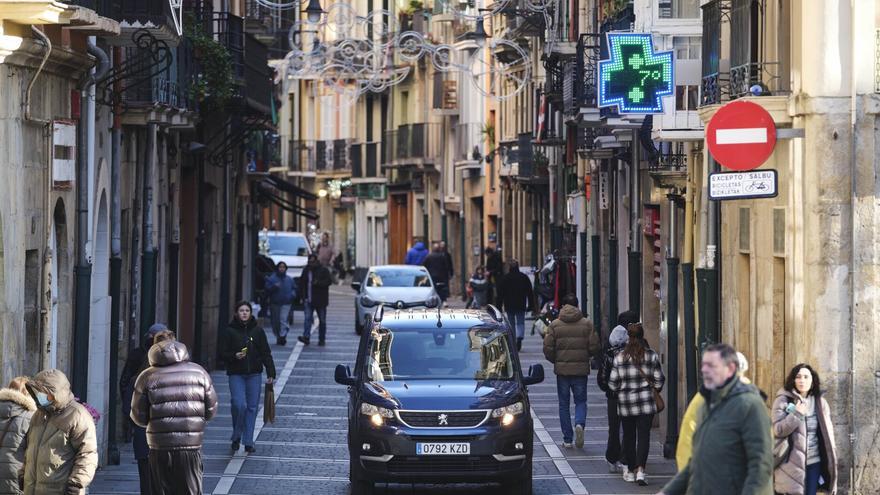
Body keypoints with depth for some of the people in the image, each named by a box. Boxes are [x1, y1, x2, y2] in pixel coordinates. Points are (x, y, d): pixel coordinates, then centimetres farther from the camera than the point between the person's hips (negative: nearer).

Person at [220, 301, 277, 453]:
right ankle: (236, 438, 8)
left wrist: (271, 373, 0)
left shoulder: (257, 330, 5)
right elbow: (222, 354, 1)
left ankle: (248, 442, 9)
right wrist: (234, 356, -18)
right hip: (236, 374, -2)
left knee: (252, 407, 1)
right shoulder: (230, 331, 0)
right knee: (239, 405, -14)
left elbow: (266, 353, 6)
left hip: (254, 374, 2)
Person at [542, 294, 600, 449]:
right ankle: (579, 424, -19)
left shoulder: (555, 324, -3)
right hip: (581, 369, 0)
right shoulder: (586, 324, -2)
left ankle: (567, 439, 8)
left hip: (562, 368, 0)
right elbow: (594, 347, -5)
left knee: (564, 403, 9)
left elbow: (548, 348, -7)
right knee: (580, 401, 11)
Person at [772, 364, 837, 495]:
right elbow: (778, 430, -12)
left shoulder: (820, 403, 8)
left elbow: (827, 434, 10)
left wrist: (831, 462, 7)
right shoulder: (783, 401, -4)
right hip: (792, 463, -4)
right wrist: (796, 414, -22)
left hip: (814, 462, 4)